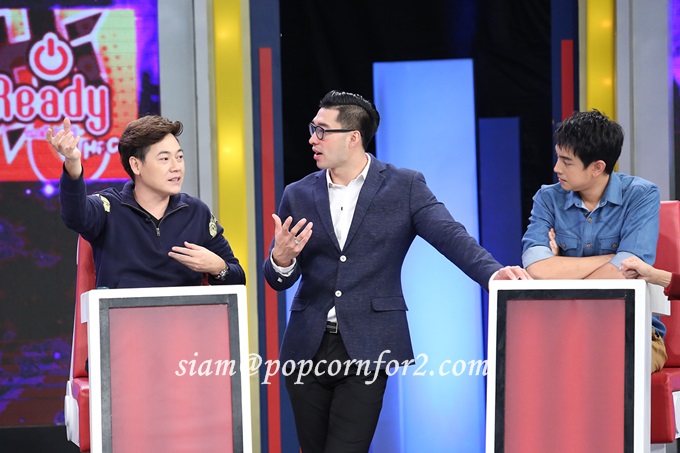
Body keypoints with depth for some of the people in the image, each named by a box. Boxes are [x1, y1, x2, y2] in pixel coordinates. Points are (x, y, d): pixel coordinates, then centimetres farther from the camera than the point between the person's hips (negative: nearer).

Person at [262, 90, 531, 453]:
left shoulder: (404, 186, 1)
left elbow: (450, 235, -11)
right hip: (307, 347, 4)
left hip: (367, 349, -4)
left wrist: (493, 272, -30)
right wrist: (281, 259, -17)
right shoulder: (298, 195, 9)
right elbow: (279, 280, 8)